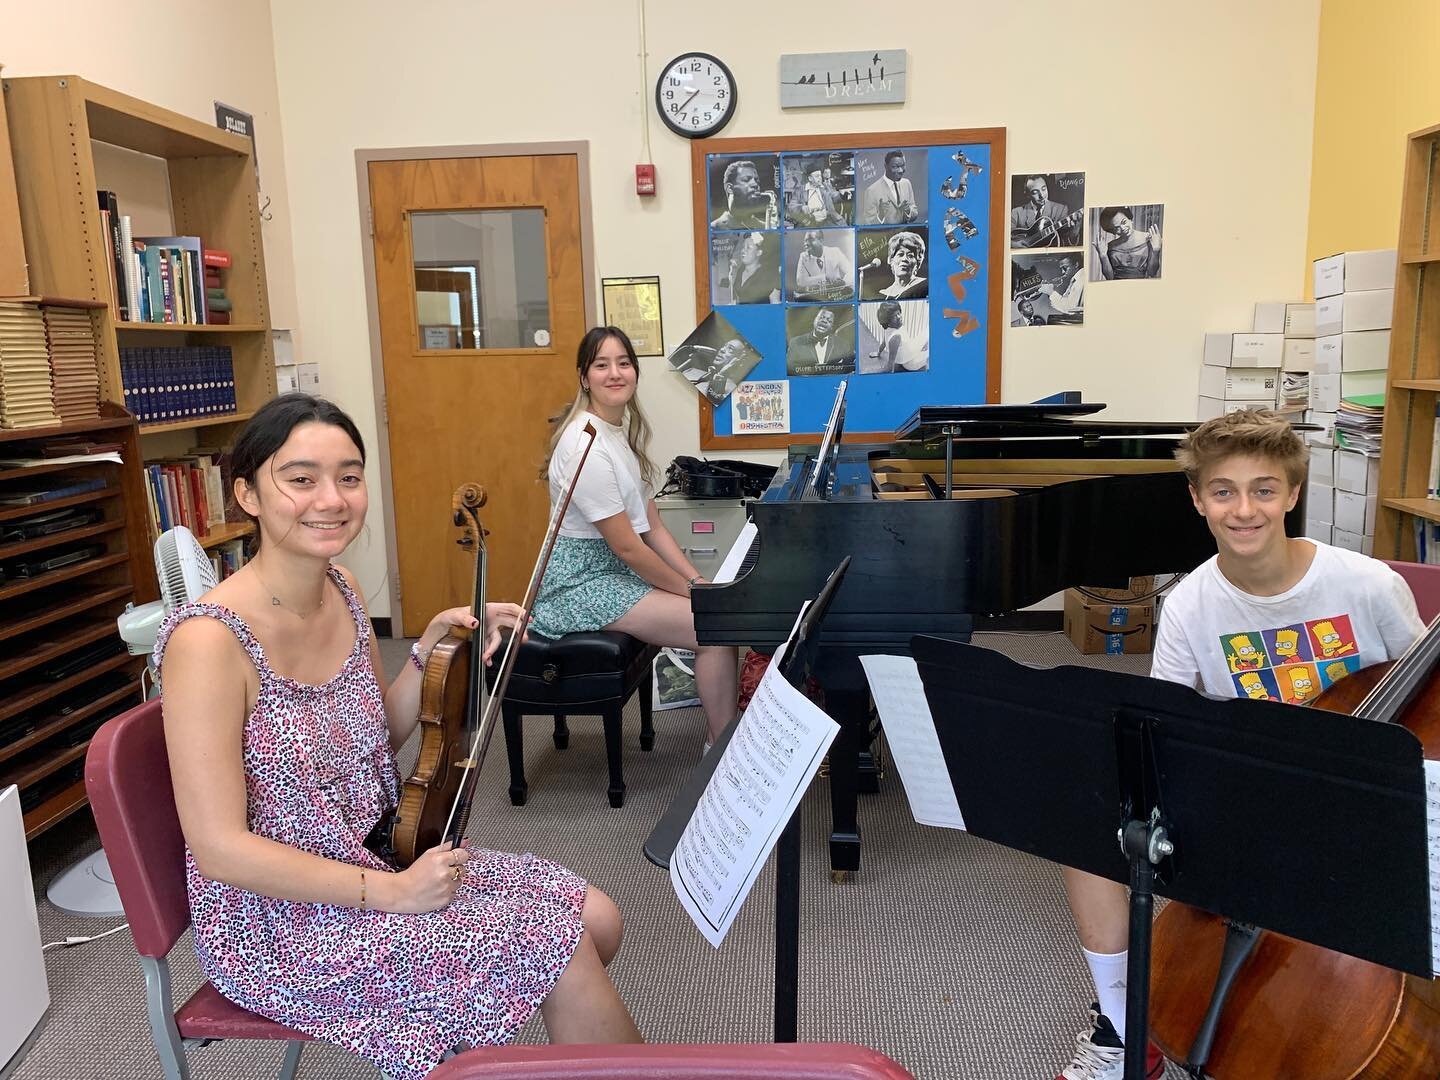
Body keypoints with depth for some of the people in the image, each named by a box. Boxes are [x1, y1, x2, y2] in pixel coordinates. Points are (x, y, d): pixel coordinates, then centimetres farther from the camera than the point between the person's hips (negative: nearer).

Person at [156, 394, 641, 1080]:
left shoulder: (341, 590, -1)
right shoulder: (209, 639, -24)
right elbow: (222, 848, -23)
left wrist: (432, 649, -4)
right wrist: (388, 891, -22)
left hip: (373, 856, 7)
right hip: (276, 920, -7)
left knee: (594, 918, 2)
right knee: (560, 953, -14)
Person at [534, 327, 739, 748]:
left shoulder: (622, 431, 8)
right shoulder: (586, 444, -21)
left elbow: (653, 527, 7)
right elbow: (626, 546, -21)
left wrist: (697, 580, -2)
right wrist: (690, 590, -12)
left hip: (617, 570, 9)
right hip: (584, 583, -9)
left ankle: (719, 734, 12)